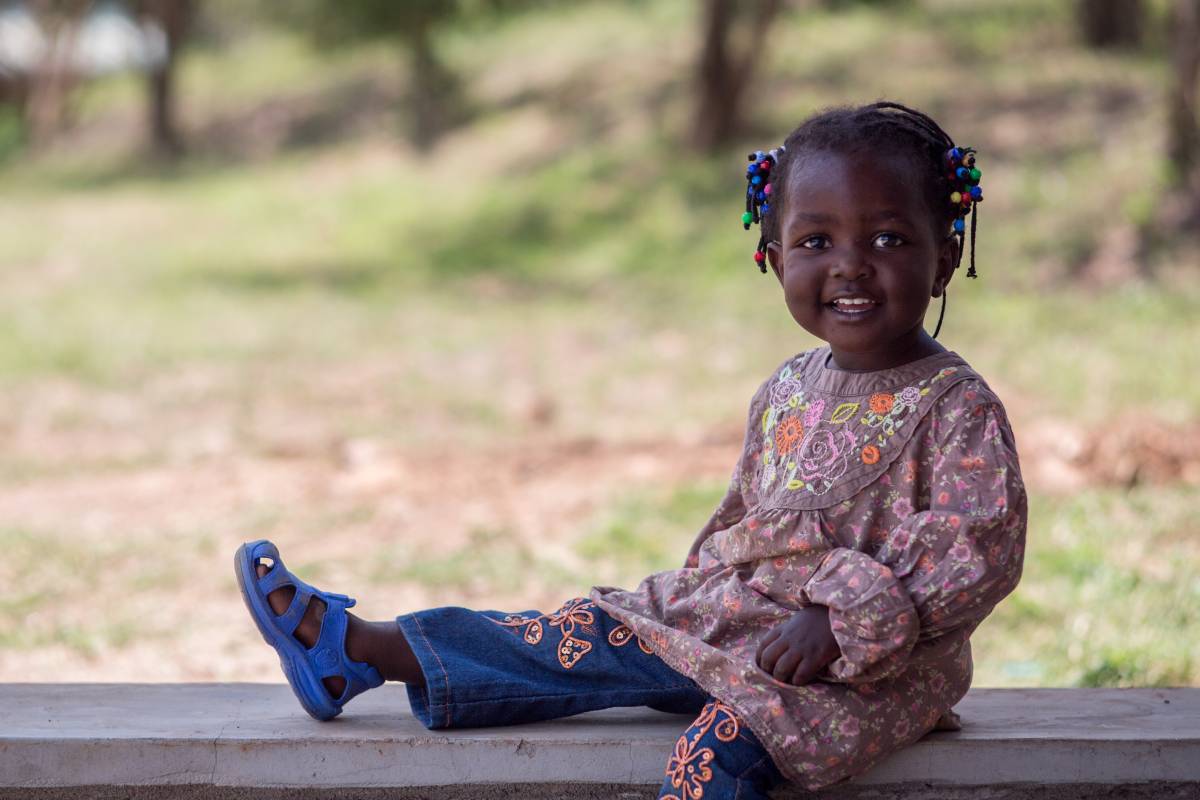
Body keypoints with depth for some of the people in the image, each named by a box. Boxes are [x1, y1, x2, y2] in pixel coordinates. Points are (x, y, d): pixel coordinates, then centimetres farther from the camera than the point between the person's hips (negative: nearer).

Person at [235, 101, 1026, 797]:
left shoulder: (957, 407, -14)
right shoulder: (784, 394, 9)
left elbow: (981, 550, -21)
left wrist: (842, 623, -26)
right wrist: (697, 595, 13)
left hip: (872, 664, -7)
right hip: (745, 617, 7)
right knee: (591, 638, 2)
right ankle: (364, 648, 2)